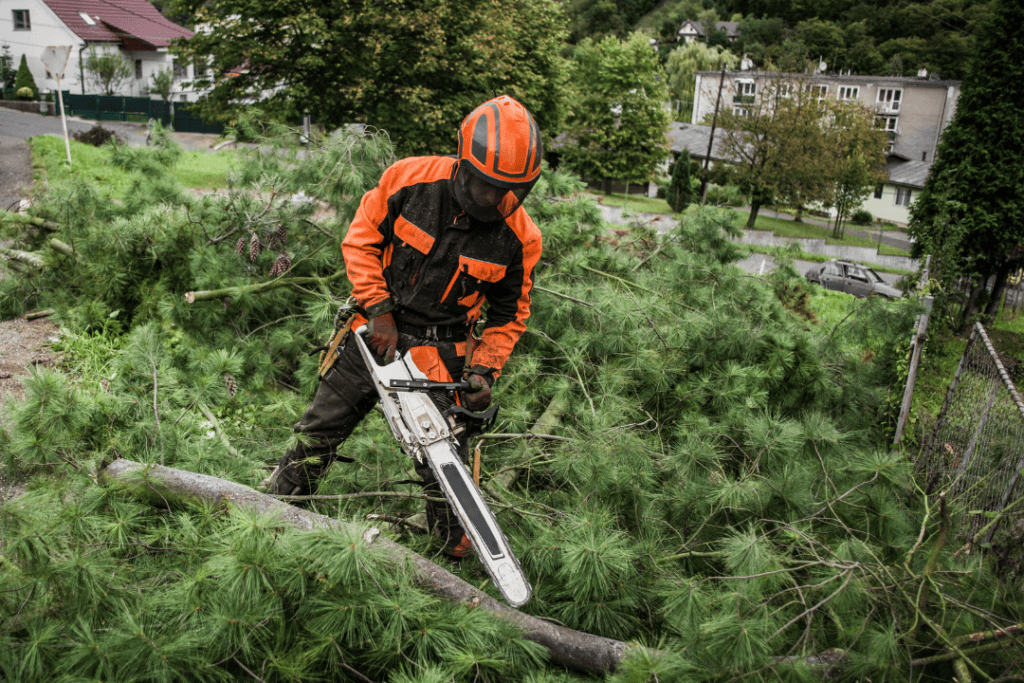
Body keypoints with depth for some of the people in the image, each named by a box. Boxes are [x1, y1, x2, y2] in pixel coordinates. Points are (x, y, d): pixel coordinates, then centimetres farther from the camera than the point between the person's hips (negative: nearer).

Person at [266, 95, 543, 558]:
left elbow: (509, 315, -1)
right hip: (376, 332, 1)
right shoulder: (409, 179, -17)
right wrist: (378, 310, -12)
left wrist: (484, 371, -11)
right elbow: (360, 242, -4)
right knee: (317, 434, 13)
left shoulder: (519, 238, -14)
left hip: (440, 352, -1)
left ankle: (457, 549, 22)